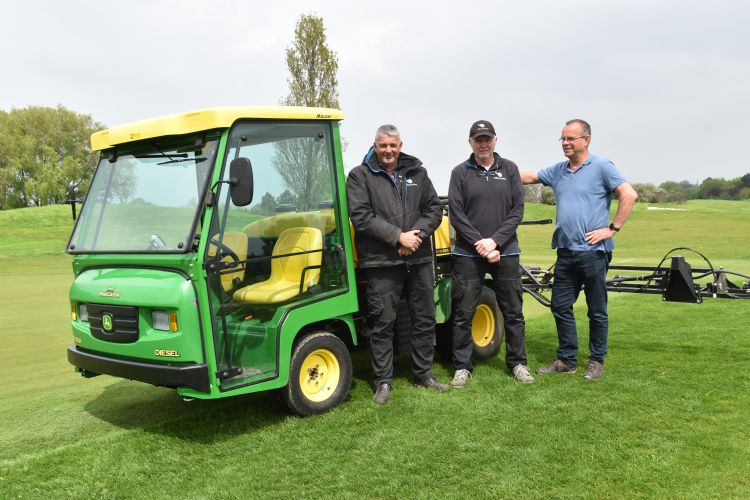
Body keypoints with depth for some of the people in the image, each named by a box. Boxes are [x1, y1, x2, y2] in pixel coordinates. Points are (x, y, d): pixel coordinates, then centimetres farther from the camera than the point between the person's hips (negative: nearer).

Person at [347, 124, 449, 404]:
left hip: (419, 259, 5)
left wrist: (417, 234, -10)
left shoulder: (417, 173, 13)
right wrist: (398, 236, -16)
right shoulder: (360, 176, 0)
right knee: (383, 323, 1)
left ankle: (423, 374, 28)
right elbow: (361, 216, -11)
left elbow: (434, 208, 9)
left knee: (425, 320, 12)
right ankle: (383, 382, 13)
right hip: (381, 262, -4)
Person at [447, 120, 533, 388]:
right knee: (463, 314, 3)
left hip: (505, 252, 2)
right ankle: (462, 366, 15)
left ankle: (517, 362, 24)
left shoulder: (509, 169, 7)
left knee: (513, 312, 9)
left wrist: (495, 241, -11)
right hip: (468, 254, -1)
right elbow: (456, 215, -4)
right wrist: (480, 243, -12)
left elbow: (517, 211, 1)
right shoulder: (460, 173, 2)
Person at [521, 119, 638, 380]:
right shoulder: (557, 171, 12)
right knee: (560, 307, 10)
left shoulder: (601, 167, -6)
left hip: (593, 252, -6)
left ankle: (597, 361, 18)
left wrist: (612, 228, -14)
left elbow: (629, 195, -12)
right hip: (565, 251, 6)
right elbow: (528, 177, 18)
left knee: (597, 310, 5)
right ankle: (566, 360, 22)